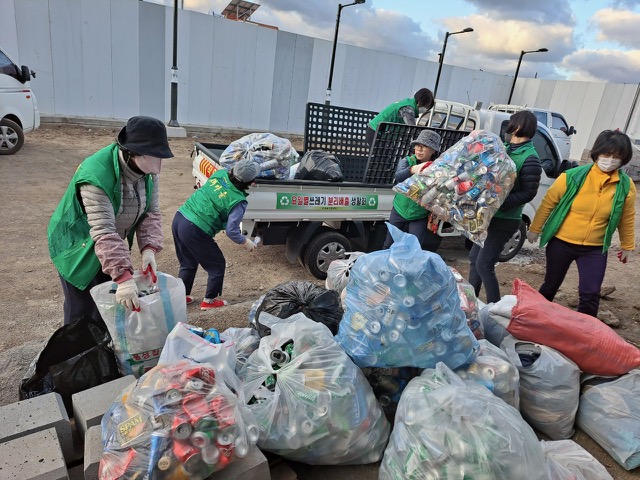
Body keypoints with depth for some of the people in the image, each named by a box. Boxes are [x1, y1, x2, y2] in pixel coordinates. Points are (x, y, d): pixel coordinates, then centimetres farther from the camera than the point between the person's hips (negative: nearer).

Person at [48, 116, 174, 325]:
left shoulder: (149, 170, -13)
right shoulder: (96, 176, -34)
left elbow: (151, 213, -9)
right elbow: (103, 231, -38)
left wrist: (149, 249, -25)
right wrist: (123, 276, -43)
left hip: (110, 246, 6)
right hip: (78, 249, -6)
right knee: (82, 316, 1)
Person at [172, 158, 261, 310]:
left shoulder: (220, 173, 1)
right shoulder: (238, 201, -16)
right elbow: (231, 231, -15)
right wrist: (246, 242, 3)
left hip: (179, 219, 8)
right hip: (195, 232, -7)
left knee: (188, 263, 28)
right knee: (217, 265, 16)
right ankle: (210, 300, 29)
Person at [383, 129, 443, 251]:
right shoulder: (407, 161, -6)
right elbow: (398, 176, -27)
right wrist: (412, 169, -48)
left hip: (420, 216, -2)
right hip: (399, 212, 2)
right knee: (389, 246, 12)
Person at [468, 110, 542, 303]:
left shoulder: (530, 159, -15)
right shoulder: (505, 148, 8)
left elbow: (528, 193, -16)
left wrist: (500, 203, -25)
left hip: (504, 220, -8)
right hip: (488, 214, 8)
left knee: (484, 265, -8)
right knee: (474, 257, 14)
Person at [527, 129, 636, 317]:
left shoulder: (626, 186, -6)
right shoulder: (573, 176, -14)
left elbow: (627, 219, 6)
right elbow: (548, 203, -5)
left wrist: (627, 245, 14)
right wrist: (535, 229, 0)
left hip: (595, 249, 1)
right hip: (561, 243, -1)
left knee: (590, 294, -5)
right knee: (551, 286, 14)